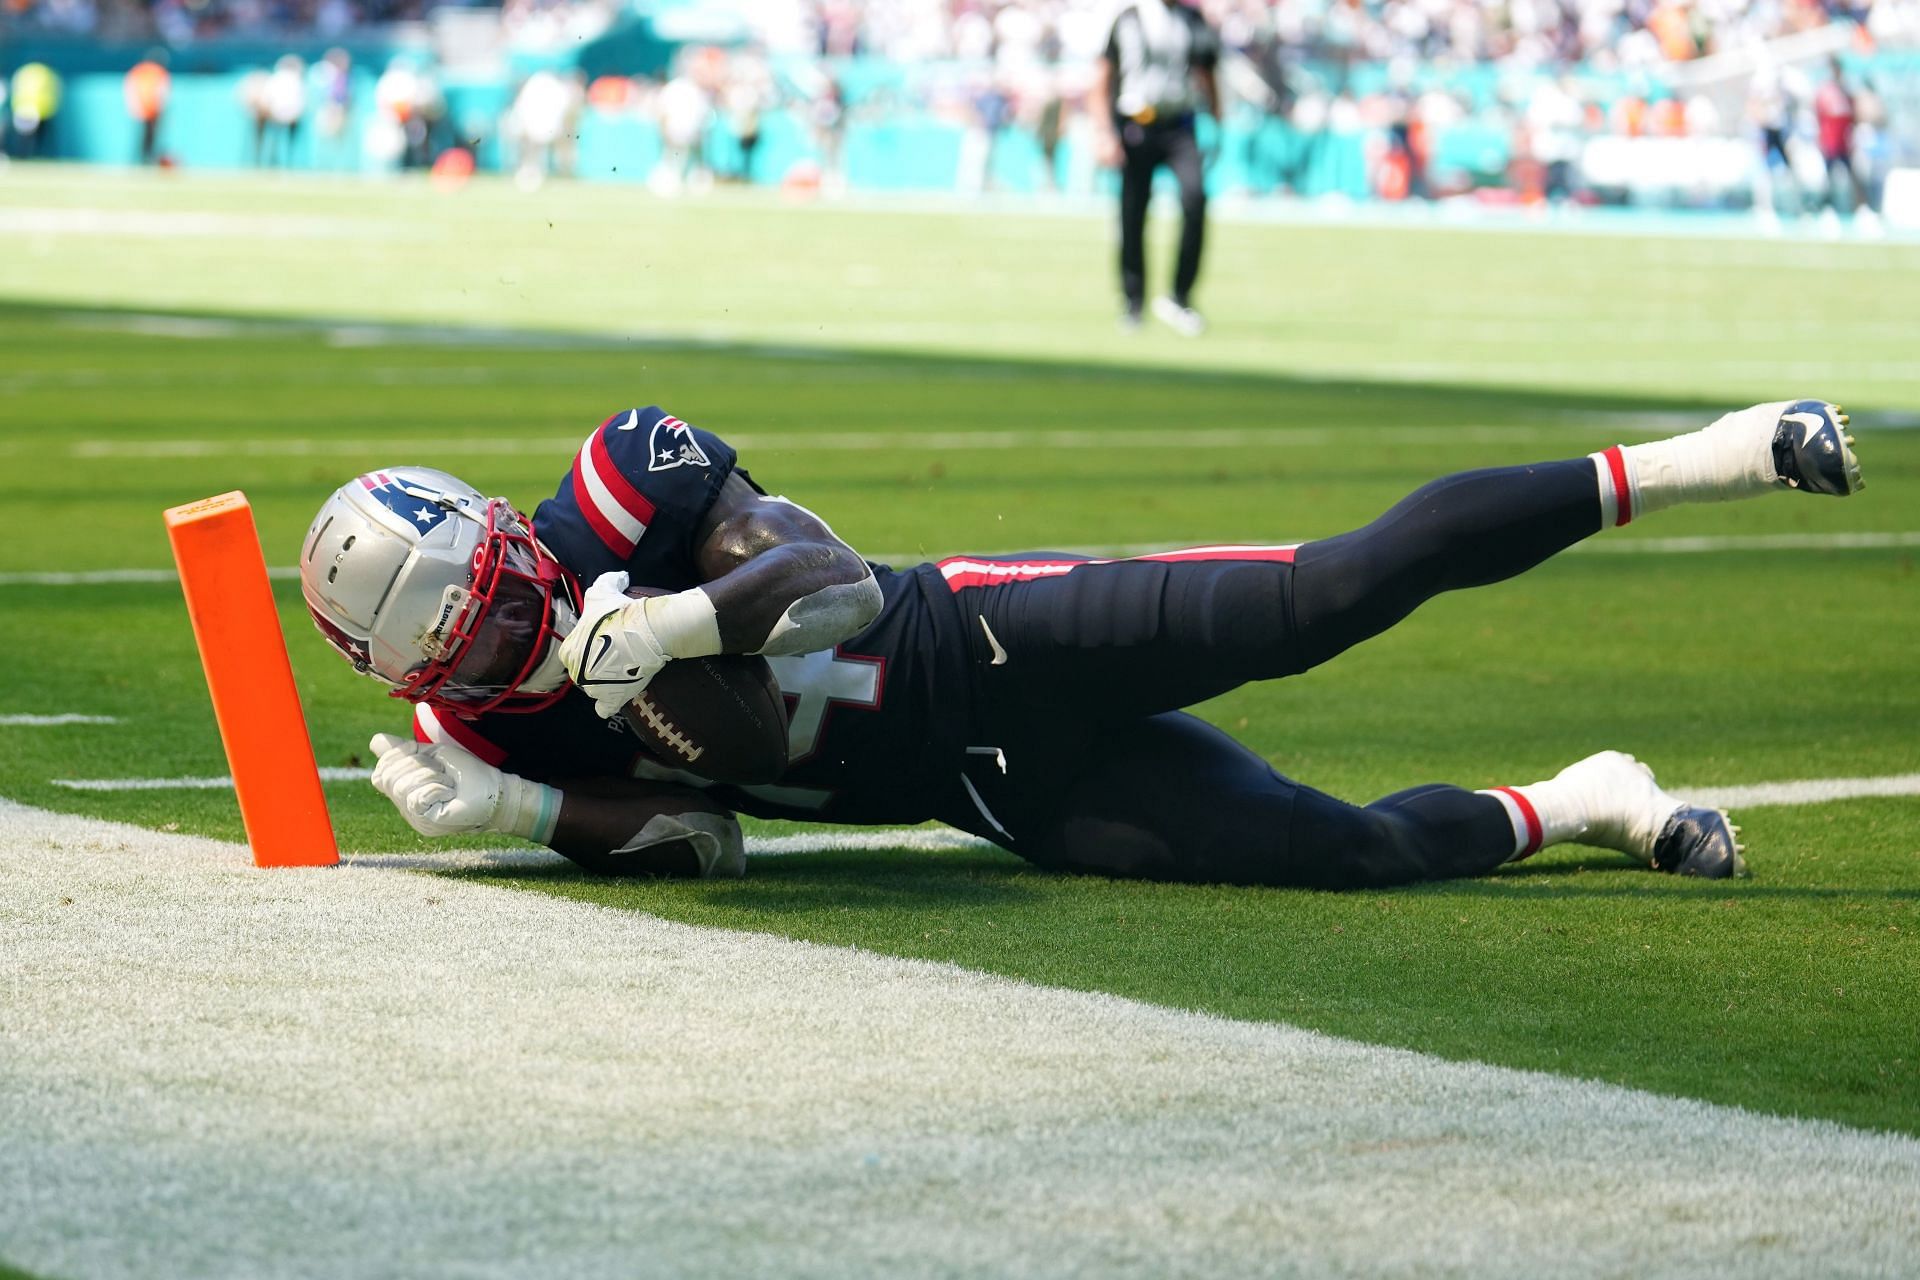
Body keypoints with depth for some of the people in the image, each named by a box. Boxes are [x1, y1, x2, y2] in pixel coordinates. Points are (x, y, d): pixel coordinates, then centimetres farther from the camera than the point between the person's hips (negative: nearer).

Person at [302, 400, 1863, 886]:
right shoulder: (485, 725, -3)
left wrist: (669, 625, -35)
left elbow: (833, 578, -19)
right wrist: (517, 812, -21)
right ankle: (1577, 806, 20)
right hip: (1002, 797, 3)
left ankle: (1683, 464, -5)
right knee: (1352, 853, -8)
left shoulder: (612, 502, -15)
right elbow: (707, 833, -6)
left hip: (994, 648, -3)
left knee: (1331, 597, -19)